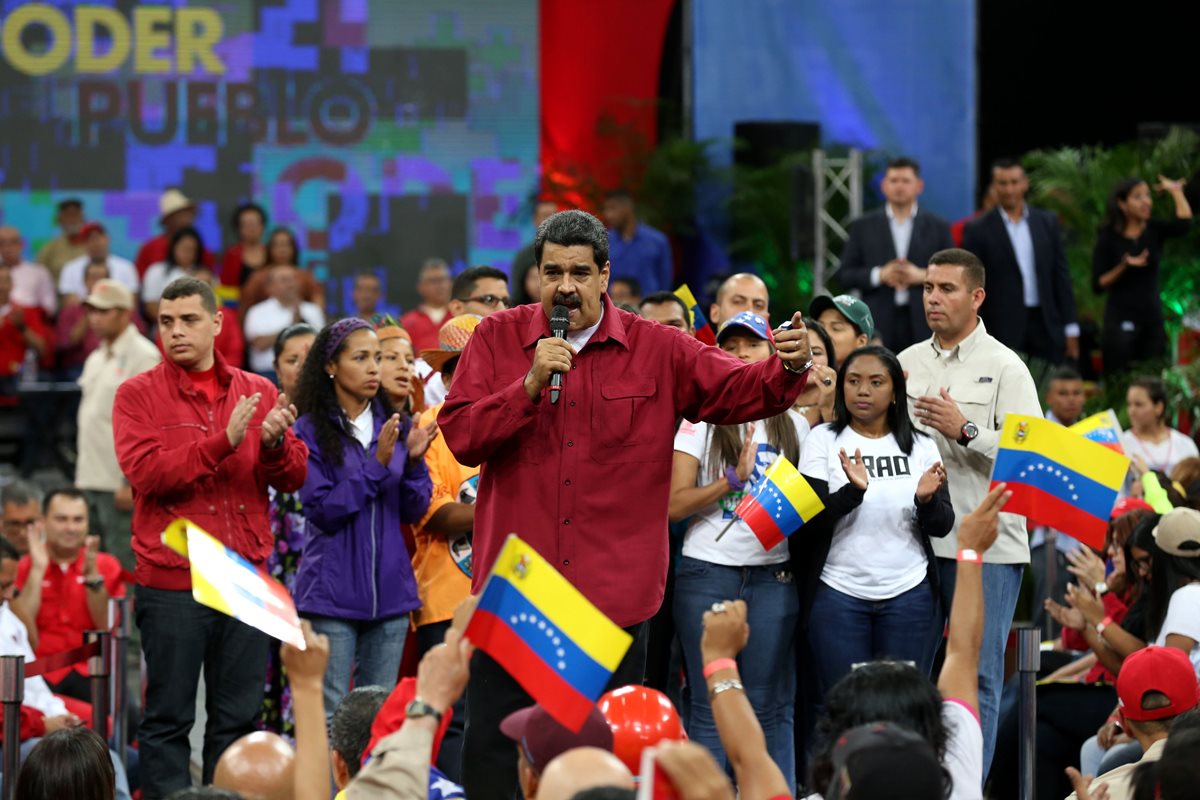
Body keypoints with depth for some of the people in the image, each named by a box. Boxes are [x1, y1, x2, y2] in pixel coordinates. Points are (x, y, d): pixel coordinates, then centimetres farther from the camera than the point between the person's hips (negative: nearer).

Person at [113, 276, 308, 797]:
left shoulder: (258, 393, 11)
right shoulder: (138, 394, 1)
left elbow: (294, 477, 6)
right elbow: (144, 471, -14)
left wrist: (275, 442, -16)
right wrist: (222, 441, -21)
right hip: (171, 583, -3)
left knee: (238, 719, 7)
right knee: (168, 719, -1)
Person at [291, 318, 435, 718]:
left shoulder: (394, 426, 8)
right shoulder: (311, 430, -4)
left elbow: (414, 511, 6)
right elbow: (322, 511, -12)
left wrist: (414, 461, -11)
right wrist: (377, 464, -17)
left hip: (389, 590, 4)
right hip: (333, 592, -4)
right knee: (330, 717, -5)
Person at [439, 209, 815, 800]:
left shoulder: (657, 351, 3)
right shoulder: (497, 339, 3)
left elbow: (739, 391, -2)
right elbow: (458, 435, -4)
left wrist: (788, 368, -22)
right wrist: (529, 386, -15)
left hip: (612, 595, 0)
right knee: (491, 750, 4)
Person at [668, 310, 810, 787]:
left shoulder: (794, 425, 13)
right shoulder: (701, 421, 3)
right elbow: (675, 505, -5)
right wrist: (734, 479, -14)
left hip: (773, 577, 2)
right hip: (708, 573, -2)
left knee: (770, 705, 0)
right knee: (711, 704, -2)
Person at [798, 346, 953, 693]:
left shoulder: (920, 446, 7)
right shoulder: (823, 440, 2)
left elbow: (942, 526, 2)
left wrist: (926, 499, -20)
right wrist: (852, 491, -25)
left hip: (910, 596, 1)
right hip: (838, 596, -1)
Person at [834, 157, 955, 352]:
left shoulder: (938, 228, 11)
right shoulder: (863, 227, 11)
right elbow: (844, 276, 8)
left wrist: (923, 276, -9)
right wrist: (879, 275, -8)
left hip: (923, 327, 0)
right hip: (879, 327, 0)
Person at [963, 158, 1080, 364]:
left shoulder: (1048, 223, 9)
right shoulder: (978, 230, 1)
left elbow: (1061, 275, 10)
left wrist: (1071, 328, 6)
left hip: (1046, 328, 3)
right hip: (1003, 329, -3)